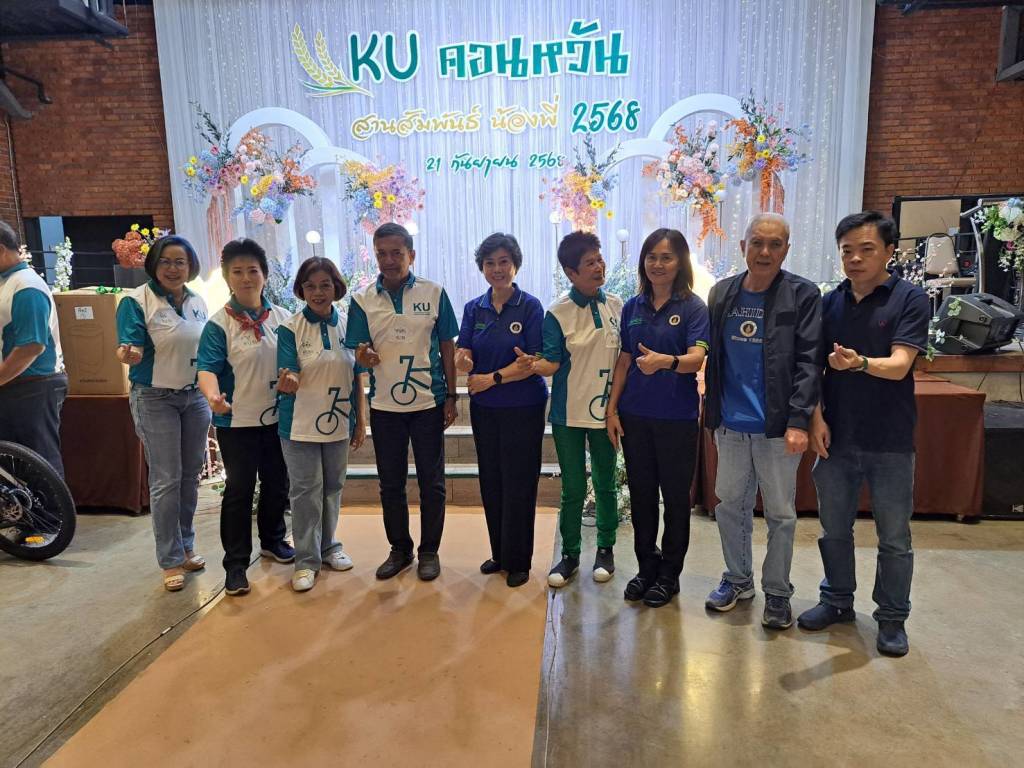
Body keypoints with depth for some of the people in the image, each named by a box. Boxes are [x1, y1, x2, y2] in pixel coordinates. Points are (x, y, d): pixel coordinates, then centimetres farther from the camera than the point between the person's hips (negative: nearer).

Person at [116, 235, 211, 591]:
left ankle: (186, 546, 28)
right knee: (166, 480, -2)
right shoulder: (136, 301, -8)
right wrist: (128, 354, -39)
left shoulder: (198, 302, 8)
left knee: (191, 474, 12)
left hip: (195, 397, 5)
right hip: (155, 400, -5)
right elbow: (133, 350, -15)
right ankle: (171, 560, 10)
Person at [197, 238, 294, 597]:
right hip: (237, 420, -5)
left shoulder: (281, 317, 3)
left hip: (278, 417, 5)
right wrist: (213, 395, -39)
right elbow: (208, 367, -20)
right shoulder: (219, 323, -11)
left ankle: (273, 540, 40)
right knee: (239, 489, 1)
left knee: (277, 483, 18)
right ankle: (235, 563, 14)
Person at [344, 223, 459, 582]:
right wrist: (364, 357, -23)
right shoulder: (362, 300, 1)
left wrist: (451, 396, -1)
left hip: (428, 403, -1)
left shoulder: (434, 293, -2)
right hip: (384, 405, 2)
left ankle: (429, 551, 24)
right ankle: (399, 549, 30)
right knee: (390, 484, 12)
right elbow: (359, 351, 1)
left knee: (431, 483, 8)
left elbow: (447, 346, 2)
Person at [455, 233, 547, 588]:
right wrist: (463, 361, -24)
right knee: (490, 482, 12)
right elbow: (463, 352, -1)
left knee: (519, 485, 2)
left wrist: (493, 378, -18)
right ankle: (499, 553, 28)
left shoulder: (530, 306, -7)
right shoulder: (474, 308, 7)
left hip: (523, 408, -4)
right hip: (484, 409, 5)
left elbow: (533, 361, -12)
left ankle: (518, 561, 17)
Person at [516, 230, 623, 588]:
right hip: (569, 414, -2)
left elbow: (625, 354, 11)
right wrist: (534, 364, -32)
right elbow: (552, 362, -11)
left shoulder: (617, 306, 3)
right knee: (572, 489, 5)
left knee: (605, 484, 13)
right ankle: (570, 554, 23)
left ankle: (605, 548, 31)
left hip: (605, 410, 2)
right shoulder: (557, 313, -7)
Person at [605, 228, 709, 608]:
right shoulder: (633, 307, 7)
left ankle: (669, 574, 23)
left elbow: (696, 359, -19)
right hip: (635, 415, 4)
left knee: (676, 497, 7)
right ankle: (647, 567, 29)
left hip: (677, 417, -4)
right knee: (641, 493, 12)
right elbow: (624, 361, 10)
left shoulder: (692, 307, -6)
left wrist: (666, 361, -40)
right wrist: (612, 408, 5)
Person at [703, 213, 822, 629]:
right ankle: (738, 579, 33)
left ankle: (777, 592, 25)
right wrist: (710, 408, 7)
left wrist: (799, 421, -17)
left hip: (777, 427, -4)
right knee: (730, 505, 14)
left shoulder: (803, 296, -6)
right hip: (731, 424, 4)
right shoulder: (722, 293, 6)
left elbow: (808, 361, -10)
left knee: (780, 513, 9)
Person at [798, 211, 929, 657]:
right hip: (836, 437, 4)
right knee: (834, 528, 15)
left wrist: (860, 363, -38)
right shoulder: (829, 303, 5)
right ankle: (837, 601, 33)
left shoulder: (910, 299, -6)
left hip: (890, 441, -3)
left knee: (894, 537, 10)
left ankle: (892, 618, 27)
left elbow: (898, 365, -18)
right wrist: (816, 417, -7)